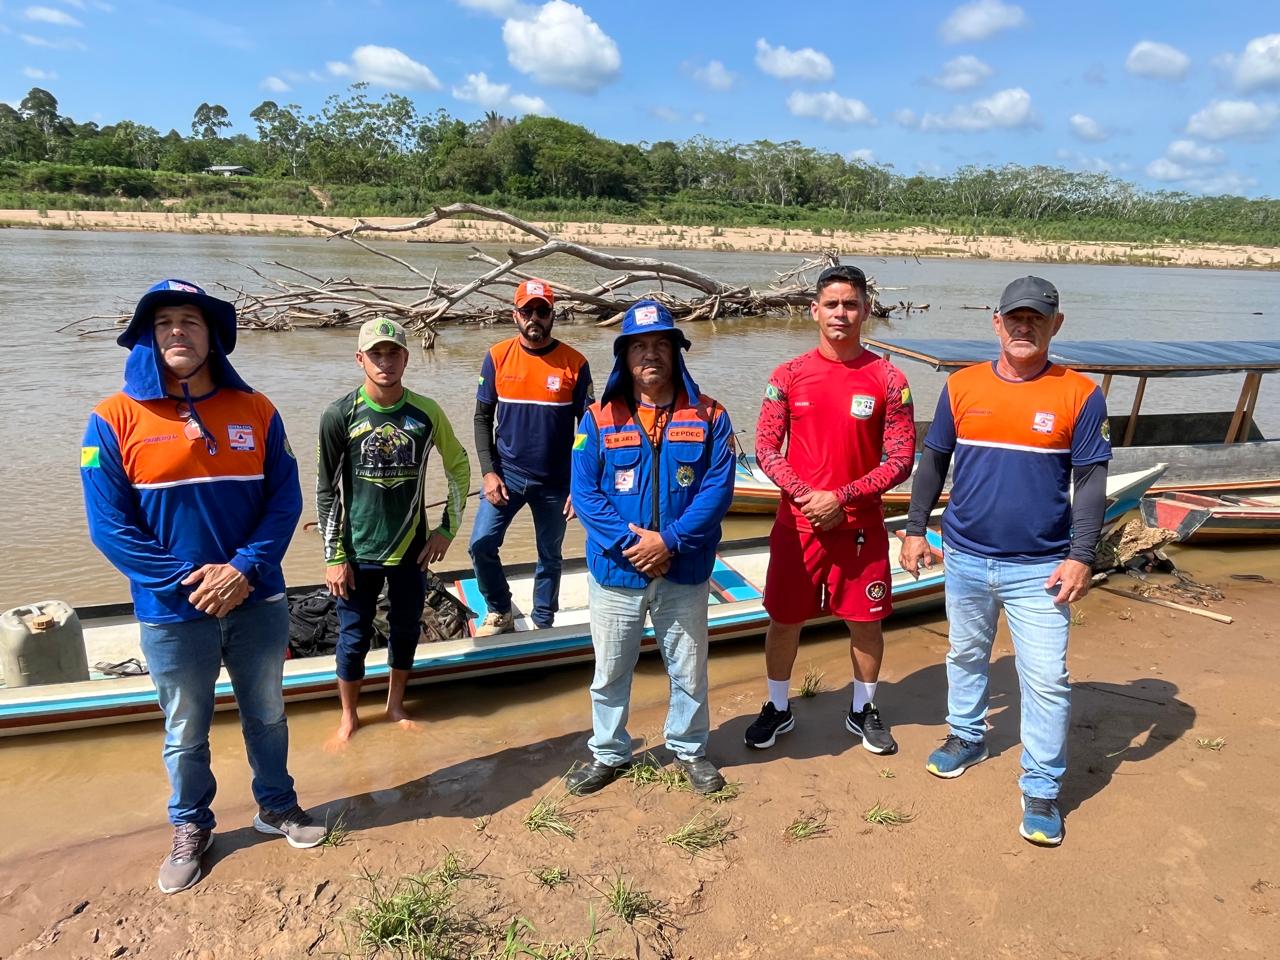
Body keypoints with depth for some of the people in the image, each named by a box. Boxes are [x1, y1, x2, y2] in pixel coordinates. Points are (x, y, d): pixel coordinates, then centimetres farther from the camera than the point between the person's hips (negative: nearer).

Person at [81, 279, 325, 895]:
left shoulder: (255, 411, -3)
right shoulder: (115, 420, -8)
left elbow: (285, 500, -4)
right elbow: (109, 526, -10)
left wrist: (245, 570, -16)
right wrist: (185, 583, -16)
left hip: (257, 603, 2)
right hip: (171, 613, -1)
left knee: (267, 715, 19)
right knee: (185, 734, 15)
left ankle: (276, 807, 41)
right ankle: (190, 829, 39)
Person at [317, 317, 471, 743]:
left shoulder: (426, 413, -7)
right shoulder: (340, 415, -11)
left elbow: (459, 467, 6)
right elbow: (326, 490, -5)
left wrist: (447, 529, 2)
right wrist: (334, 556, -6)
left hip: (411, 549, 2)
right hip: (359, 553, -2)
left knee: (406, 631, 15)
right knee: (354, 639, 10)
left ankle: (395, 705, 38)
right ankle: (349, 715, 33)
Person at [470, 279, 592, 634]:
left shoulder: (574, 363, -8)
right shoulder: (497, 357, -3)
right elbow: (483, 418, 3)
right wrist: (488, 472, -7)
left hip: (555, 482, -1)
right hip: (506, 474, 1)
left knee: (549, 557, 11)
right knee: (481, 544, -6)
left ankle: (543, 625, 30)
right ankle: (500, 613, 19)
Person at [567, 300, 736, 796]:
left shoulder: (708, 416, -4)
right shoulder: (599, 419, -4)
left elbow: (717, 489, -10)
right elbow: (584, 491, -8)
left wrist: (670, 541, -19)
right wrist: (628, 543, -19)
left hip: (685, 573, 0)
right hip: (614, 572, 0)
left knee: (689, 670, 16)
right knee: (610, 671, 16)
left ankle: (689, 749, 39)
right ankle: (608, 753, 37)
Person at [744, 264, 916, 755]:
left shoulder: (888, 379, -4)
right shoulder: (789, 375, -1)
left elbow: (900, 460, -5)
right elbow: (766, 446, -1)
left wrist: (841, 497, -15)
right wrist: (802, 494, -16)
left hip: (861, 524, 0)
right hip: (796, 523, 1)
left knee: (865, 620, 11)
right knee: (784, 618, 10)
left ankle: (863, 710, 34)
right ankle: (778, 708, 31)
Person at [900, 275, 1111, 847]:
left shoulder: (1079, 394, -6)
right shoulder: (962, 386, 0)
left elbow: (1091, 481, -4)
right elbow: (933, 463, 7)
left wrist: (1080, 557, -10)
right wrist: (915, 530, 6)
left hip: (1039, 567, -2)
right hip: (965, 558, 3)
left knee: (1046, 679, 0)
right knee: (966, 655, 20)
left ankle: (1041, 791, 17)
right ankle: (966, 737, 43)